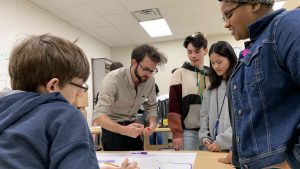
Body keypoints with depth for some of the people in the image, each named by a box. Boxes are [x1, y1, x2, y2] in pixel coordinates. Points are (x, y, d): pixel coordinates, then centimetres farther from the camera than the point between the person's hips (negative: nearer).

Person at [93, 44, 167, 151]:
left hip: (132, 127, 5)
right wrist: (123, 130, -50)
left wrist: (152, 122, -19)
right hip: (113, 129, -4)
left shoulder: (150, 80, -12)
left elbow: (151, 106, 2)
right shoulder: (113, 79, -28)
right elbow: (98, 115, -35)